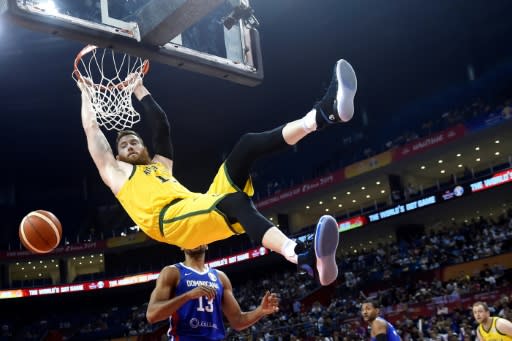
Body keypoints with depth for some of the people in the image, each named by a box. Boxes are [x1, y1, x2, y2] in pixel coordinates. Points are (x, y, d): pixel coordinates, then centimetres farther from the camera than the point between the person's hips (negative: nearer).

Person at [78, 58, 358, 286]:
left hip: (204, 209, 6)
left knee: (248, 144, -7)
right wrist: (86, 92, 40)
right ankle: (307, 260, -63)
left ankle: (325, 113, -27)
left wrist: (140, 91, 47)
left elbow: (161, 126, 41)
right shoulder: (115, 172, 29)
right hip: (168, 219, -6)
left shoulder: (160, 164, 40)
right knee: (233, 201, -38)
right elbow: (92, 130, 29)